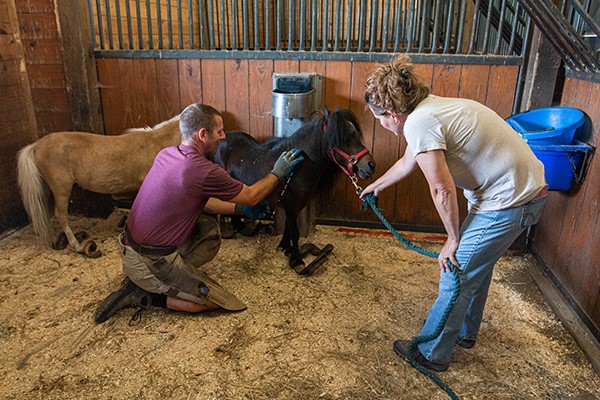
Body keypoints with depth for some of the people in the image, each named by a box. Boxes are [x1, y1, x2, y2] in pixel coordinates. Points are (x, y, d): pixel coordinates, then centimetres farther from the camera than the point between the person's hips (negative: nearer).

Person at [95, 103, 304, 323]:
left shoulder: (166, 154, 1)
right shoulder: (204, 171, -24)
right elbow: (252, 196, -7)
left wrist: (240, 209, 17)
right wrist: (277, 173, 9)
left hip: (130, 246, 9)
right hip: (149, 264, -8)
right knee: (220, 301, 1)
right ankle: (144, 296, -1)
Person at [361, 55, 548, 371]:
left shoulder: (419, 123, -22)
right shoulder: (428, 107, 9)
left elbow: (443, 190, -20)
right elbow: (407, 162, 24)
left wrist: (454, 238, -5)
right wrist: (375, 186, 39)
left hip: (507, 202, -10)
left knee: (457, 276, 3)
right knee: (475, 266, 24)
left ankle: (431, 354, 22)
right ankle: (465, 332, 45)